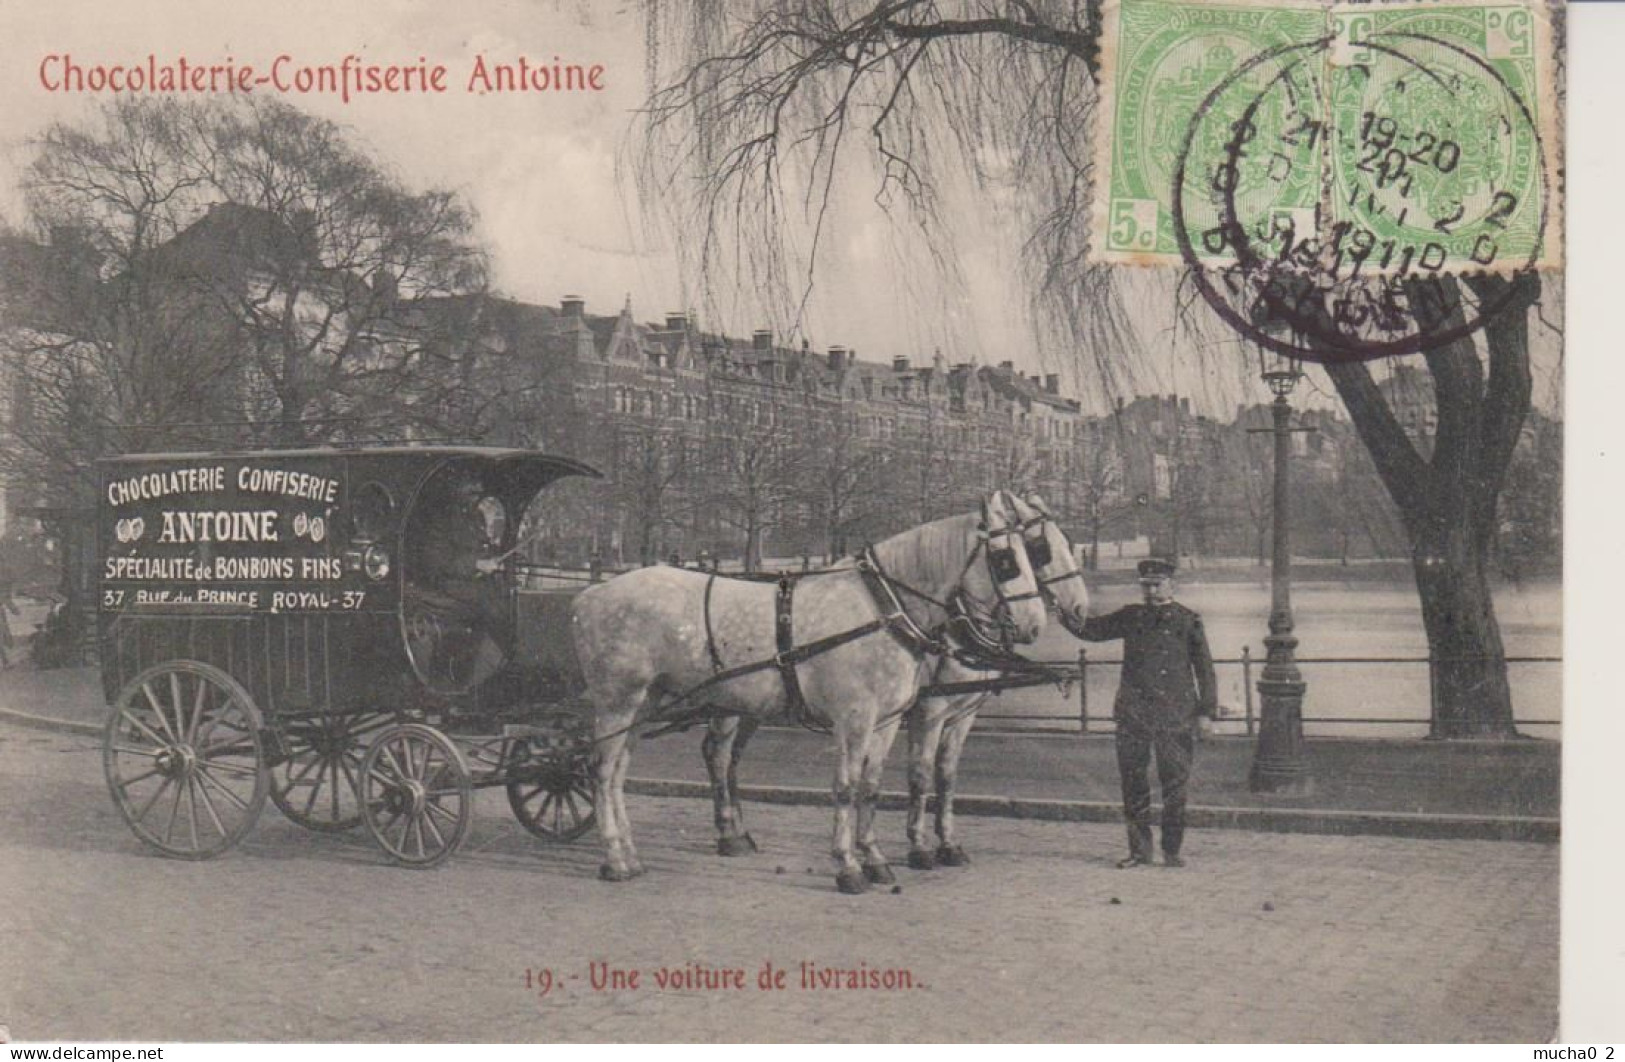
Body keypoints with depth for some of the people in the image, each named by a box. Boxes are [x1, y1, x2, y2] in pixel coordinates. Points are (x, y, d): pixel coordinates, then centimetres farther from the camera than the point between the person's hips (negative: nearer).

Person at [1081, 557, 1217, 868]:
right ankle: (1139, 849, 13)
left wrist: (1206, 710, 0)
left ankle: (1172, 850, 13)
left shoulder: (1187, 621, 3)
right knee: (1133, 782, 4)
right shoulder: (1130, 618, 10)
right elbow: (1092, 629, 14)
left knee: (1175, 783, 2)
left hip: (1176, 715, -2)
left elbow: (1204, 668, 5)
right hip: (1133, 714, 3)